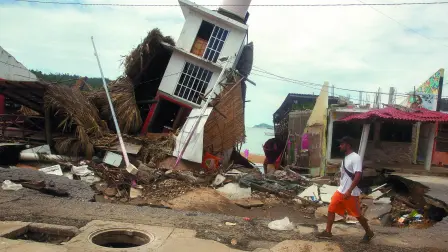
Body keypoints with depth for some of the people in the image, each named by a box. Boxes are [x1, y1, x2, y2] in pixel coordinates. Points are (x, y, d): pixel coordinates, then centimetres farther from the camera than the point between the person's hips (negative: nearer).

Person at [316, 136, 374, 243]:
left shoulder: (356, 158, -19)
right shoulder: (346, 157, 11)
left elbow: (358, 175, -26)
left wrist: (349, 191, -30)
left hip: (351, 193, -8)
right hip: (341, 190, 9)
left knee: (357, 214, 6)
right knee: (331, 209, 6)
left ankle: (369, 233, 27)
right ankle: (328, 232, 15)